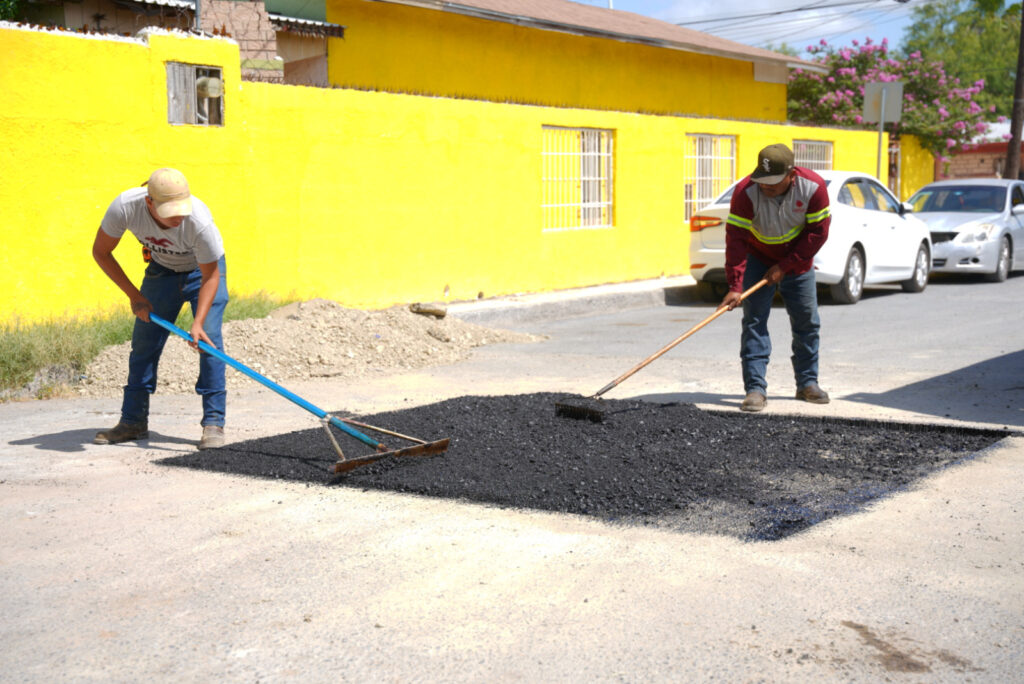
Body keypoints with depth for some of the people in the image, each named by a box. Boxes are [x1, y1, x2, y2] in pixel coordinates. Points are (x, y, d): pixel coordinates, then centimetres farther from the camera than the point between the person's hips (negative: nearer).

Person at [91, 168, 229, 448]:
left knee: (208, 339, -17)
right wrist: (134, 295, -15)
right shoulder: (125, 207, -32)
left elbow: (211, 276, -26)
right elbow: (101, 252, -14)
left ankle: (213, 422, -11)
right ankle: (134, 422, 14)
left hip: (203, 268, -3)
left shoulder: (199, 221, -39)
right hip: (161, 269, 3)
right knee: (144, 342, 1)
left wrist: (198, 323, -36)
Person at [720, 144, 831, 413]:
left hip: (798, 262, 2)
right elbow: (735, 238, -27)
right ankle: (755, 388, -12)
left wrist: (785, 266, -19)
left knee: (807, 322, 6)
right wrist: (735, 286, -33)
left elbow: (817, 232, -16)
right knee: (754, 321, -11)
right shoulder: (745, 192, -27)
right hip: (758, 261, -2)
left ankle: (807, 383, 21)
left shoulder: (813, 187, -22)